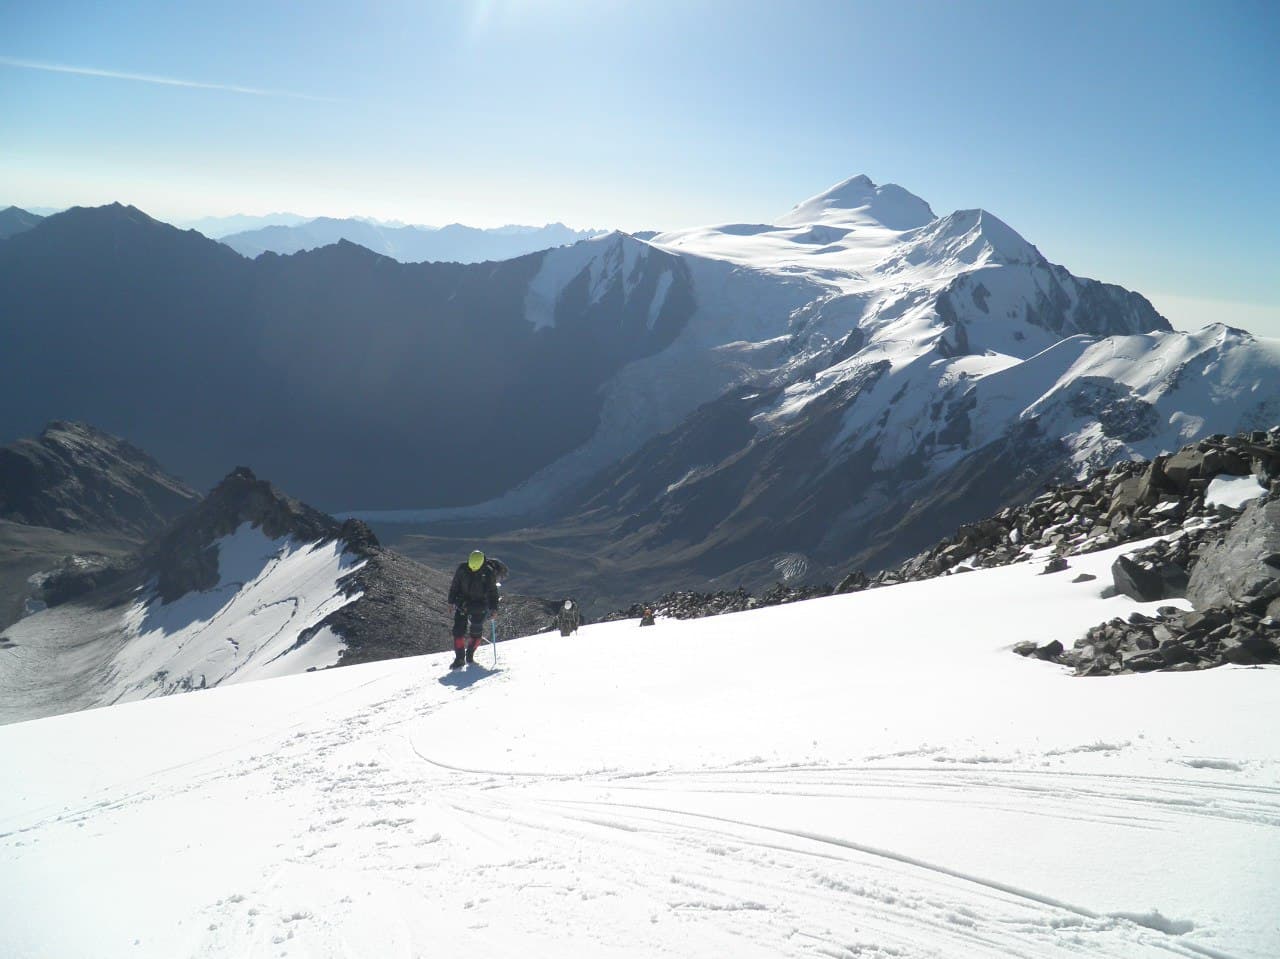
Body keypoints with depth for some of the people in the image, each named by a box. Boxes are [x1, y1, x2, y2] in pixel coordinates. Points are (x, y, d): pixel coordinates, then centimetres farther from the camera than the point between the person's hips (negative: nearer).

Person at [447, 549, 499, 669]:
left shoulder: (488, 572, -12)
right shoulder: (462, 568, -8)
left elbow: (492, 591, -2)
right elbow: (454, 586, 5)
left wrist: (493, 607, -4)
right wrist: (452, 600, 7)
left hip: (479, 606, -1)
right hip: (462, 604, 1)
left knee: (476, 632, 5)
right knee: (458, 630, -7)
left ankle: (470, 655, 25)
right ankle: (459, 658, 0)